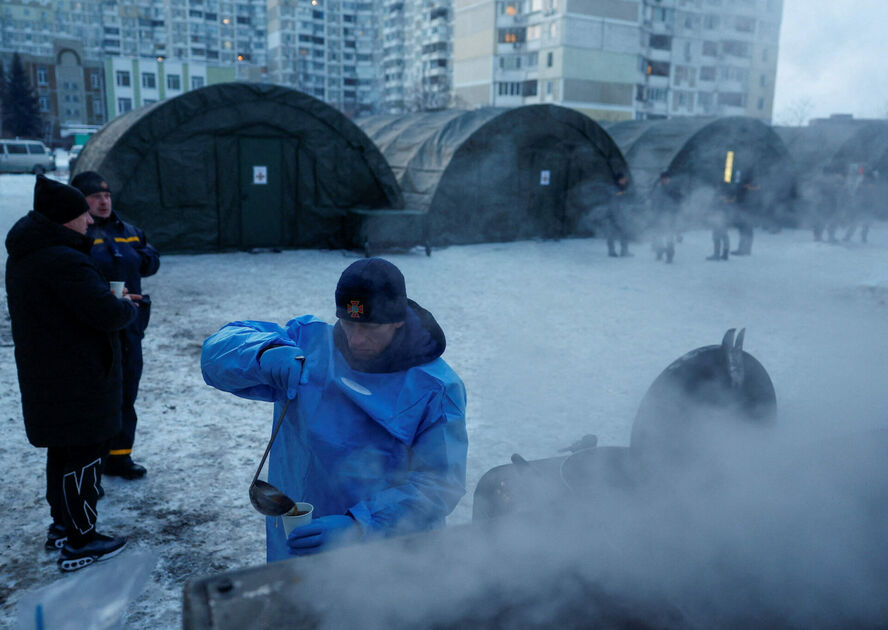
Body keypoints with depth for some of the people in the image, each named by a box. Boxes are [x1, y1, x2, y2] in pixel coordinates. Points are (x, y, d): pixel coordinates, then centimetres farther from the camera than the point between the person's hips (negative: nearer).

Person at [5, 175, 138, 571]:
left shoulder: (23, 258, 10)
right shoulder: (63, 261, -24)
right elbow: (107, 313, -28)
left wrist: (113, 301, 3)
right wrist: (129, 306, -6)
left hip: (44, 377, 10)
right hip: (77, 381, -10)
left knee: (63, 452, 21)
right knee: (85, 454, 1)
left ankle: (61, 526, 36)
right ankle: (79, 545, 11)